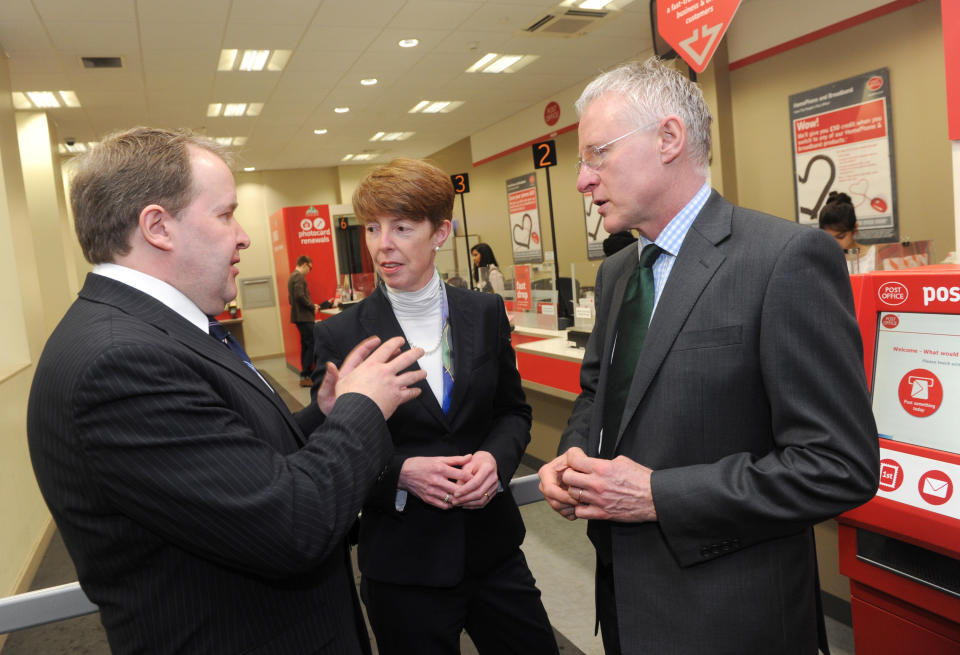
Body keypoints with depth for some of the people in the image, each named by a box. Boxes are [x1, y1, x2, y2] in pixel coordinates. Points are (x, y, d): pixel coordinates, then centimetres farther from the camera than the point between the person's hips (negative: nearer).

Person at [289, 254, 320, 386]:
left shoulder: (293, 276, 19)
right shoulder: (299, 277, -12)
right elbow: (300, 296, -24)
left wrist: (311, 305, 17)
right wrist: (312, 307, -12)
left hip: (299, 316, 10)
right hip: (304, 317, -10)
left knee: (306, 345, 14)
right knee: (311, 345, -9)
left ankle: (306, 375, 18)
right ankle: (305, 376, -9)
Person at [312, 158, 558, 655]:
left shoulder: (485, 313, -1)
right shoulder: (339, 336, -9)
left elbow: (513, 410, 7)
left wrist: (495, 458, -13)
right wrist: (400, 473, -22)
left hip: (493, 544, 3)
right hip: (402, 563, -2)